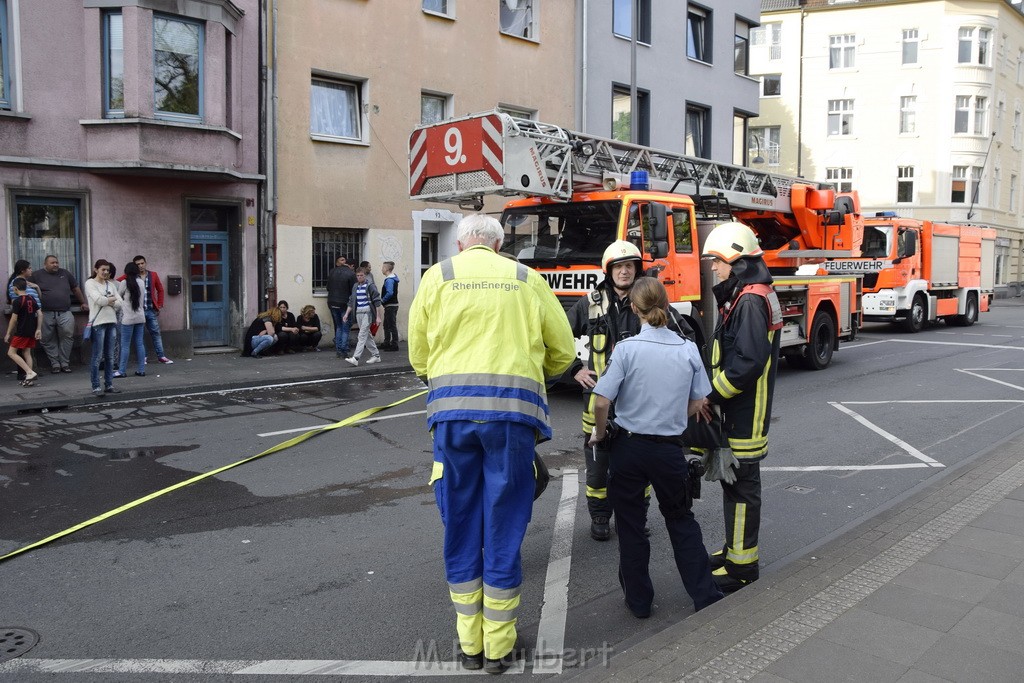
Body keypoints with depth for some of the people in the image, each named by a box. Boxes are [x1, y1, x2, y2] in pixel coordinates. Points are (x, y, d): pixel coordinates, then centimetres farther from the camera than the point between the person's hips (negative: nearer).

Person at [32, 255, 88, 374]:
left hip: (64, 313, 1)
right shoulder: (37, 275, 8)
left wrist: (83, 302, 27)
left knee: (67, 336, -10)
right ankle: (54, 363, 10)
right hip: (46, 314, -1)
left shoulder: (65, 274, 16)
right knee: (49, 340, 1)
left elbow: (76, 289, 24)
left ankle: (65, 363, 0)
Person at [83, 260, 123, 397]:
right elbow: (98, 299, -16)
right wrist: (112, 299, -2)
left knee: (110, 356, 9)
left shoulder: (111, 284, 14)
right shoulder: (90, 283, -1)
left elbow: (119, 303, 6)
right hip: (98, 322, -5)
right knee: (97, 356, -3)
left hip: (112, 321, 6)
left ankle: (109, 385, 16)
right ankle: (96, 387, 3)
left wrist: (107, 301, -10)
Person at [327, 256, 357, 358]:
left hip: (332, 303, 5)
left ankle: (338, 350, 14)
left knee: (338, 327, 18)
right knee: (345, 328, 3)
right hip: (344, 304, -5)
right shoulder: (351, 274, -11)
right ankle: (343, 351, -1)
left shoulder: (332, 272, 5)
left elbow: (328, 288, 12)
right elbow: (353, 290, -10)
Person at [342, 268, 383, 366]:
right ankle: (376, 355, 23)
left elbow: (377, 302, -6)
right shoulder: (355, 287, 13)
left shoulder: (370, 286, -5)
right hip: (358, 313, 7)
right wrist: (347, 314, 10)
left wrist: (378, 316, -10)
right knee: (367, 335, 12)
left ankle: (355, 358, -18)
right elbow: (351, 302, 18)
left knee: (362, 335, -12)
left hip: (367, 313, -7)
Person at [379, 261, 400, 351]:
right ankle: (387, 343, 26)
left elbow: (389, 293, -29)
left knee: (392, 325, -5)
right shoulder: (393, 278, 13)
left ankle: (394, 345, -1)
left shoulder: (389, 280, -19)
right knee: (386, 325, 18)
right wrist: (383, 300, 13)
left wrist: (382, 300, -16)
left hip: (390, 305, -11)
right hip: (391, 305, 11)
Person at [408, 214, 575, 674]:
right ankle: (498, 648, 20)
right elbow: (563, 351, 14)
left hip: (452, 409, 0)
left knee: (460, 524, 12)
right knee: (504, 527, 9)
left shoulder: (437, 276, 11)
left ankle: (470, 644, 23)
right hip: (514, 410, 0)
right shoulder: (525, 279, 12)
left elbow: (418, 355, 11)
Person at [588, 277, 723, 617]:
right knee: (681, 521, 21)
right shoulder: (688, 349, -4)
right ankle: (705, 596, 23)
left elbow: (602, 402, -16)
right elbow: (697, 404, 4)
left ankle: (639, 601, 24)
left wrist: (600, 433, 2)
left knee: (631, 525, 13)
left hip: (629, 446, -2)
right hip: (670, 448, 3)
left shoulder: (627, 348, -14)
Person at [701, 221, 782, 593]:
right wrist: (716, 393, 12)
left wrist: (712, 395, -19)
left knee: (741, 485, -2)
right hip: (737, 410, 10)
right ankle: (735, 549, 31)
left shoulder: (750, 300, -18)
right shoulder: (741, 295, 15)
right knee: (734, 480, 18)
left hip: (744, 414, -10)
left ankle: (741, 565, 8)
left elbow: (748, 362, -26)